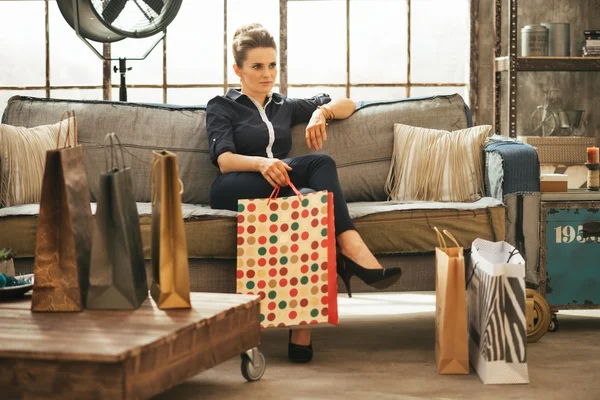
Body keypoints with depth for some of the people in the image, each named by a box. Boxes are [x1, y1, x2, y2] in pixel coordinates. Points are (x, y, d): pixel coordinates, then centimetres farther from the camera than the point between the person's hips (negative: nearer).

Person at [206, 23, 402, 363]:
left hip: (278, 186, 4)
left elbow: (348, 105, 29)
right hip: (233, 190, -4)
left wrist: (322, 111, 5)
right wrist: (262, 163, -25)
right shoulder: (221, 106, 17)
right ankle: (351, 249, -44)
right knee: (320, 164, -31)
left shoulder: (286, 107, 30)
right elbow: (223, 160, -3)